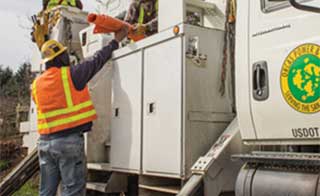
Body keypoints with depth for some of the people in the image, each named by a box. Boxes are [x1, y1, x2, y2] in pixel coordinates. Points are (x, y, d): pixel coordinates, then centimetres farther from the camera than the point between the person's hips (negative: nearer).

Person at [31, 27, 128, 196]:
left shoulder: (37, 84, 9)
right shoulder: (71, 74, -7)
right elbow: (97, 60, 2)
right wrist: (116, 41, 16)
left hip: (45, 142, 7)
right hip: (69, 140, -6)